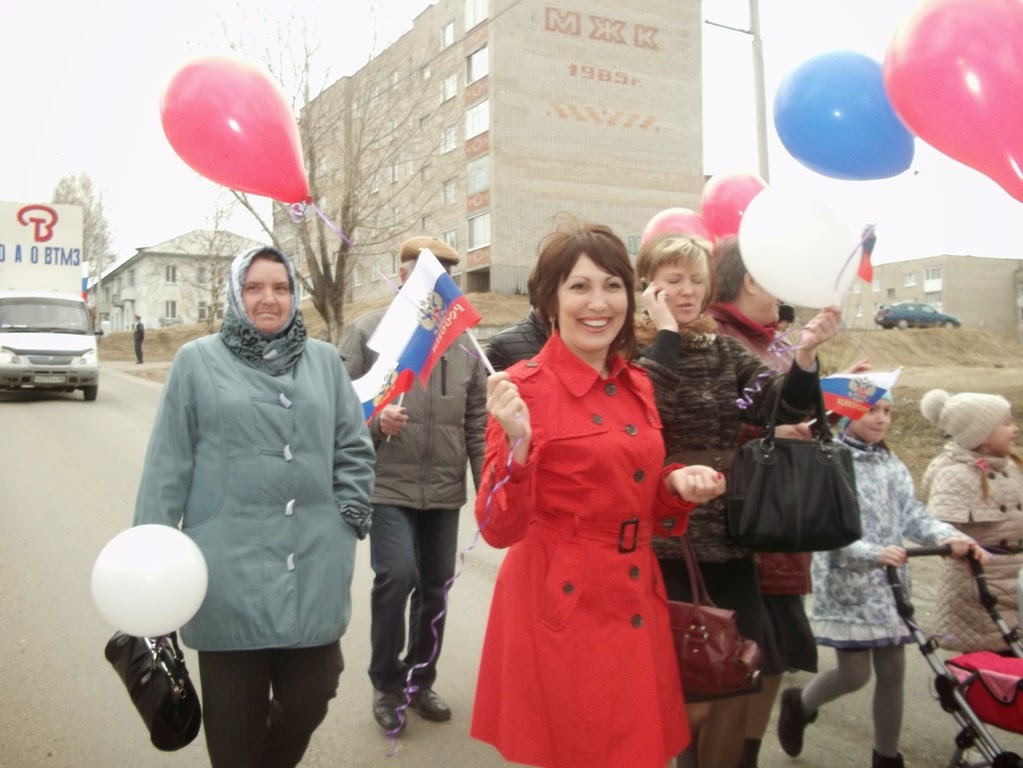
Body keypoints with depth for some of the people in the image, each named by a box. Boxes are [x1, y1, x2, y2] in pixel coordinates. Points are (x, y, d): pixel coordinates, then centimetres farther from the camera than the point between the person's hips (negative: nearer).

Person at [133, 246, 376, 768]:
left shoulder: (324, 361, 8)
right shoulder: (198, 361, 1)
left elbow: (355, 449, 10)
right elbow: (167, 466, 0)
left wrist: (347, 520, 0)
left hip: (314, 569, 3)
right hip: (231, 571, -2)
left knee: (308, 699, 13)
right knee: (236, 715, 10)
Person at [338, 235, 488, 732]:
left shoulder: (464, 339, 6)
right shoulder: (368, 332, -2)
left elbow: (478, 423, 8)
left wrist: (488, 487, 5)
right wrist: (374, 420, -22)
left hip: (444, 488, 4)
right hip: (387, 485, -3)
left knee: (435, 587, 12)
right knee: (397, 575, -17)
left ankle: (420, 680, 34)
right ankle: (387, 682, 10)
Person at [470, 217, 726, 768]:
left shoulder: (636, 386, 7)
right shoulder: (525, 387, -13)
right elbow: (499, 529, -17)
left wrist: (677, 482, -3)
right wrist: (518, 443, -31)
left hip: (635, 608, 7)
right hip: (562, 611, -6)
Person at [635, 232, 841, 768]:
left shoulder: (725, 351, 9)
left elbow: (780, 410, -2)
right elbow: (648, 412, -26)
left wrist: (804, 354, -18)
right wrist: (666, 332, -18)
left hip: (729, 543, 5)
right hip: (665, 547, -5)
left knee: (734, 689, 13)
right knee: (688, 698, 4)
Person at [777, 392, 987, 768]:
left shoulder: (893, 466, 10)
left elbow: (913, 515, 3)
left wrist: (953, 537, -16)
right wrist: (873, 553, -33)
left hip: (889, 583, 6)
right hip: (847, 583, -6)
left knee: (892, 672, 9)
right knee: (854, 674, -2)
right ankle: (799, 704, 28)